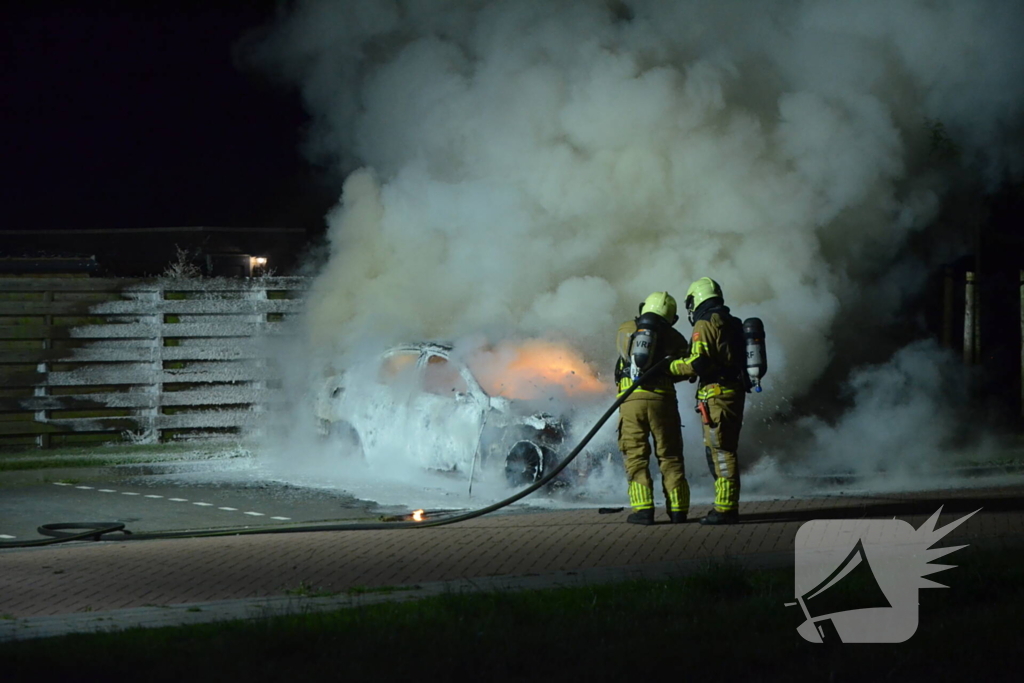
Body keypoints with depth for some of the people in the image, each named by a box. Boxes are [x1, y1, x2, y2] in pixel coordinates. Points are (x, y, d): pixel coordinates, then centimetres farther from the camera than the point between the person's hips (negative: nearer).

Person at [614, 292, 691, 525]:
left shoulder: (625, 330, 11)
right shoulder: (674, 337, 9)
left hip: (631, 399, 0)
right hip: (662, 399, 0)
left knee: (636, 456, 4)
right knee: (670, 456, 9)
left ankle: (643, 509, -5)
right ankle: (678, 510, 7)